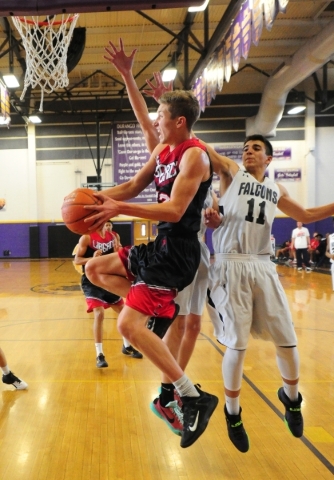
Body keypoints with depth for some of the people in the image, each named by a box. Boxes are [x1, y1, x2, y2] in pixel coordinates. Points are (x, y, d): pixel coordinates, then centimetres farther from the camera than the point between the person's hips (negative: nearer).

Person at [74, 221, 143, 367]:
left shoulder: (113, 237, 3)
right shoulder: (87, 237, -14)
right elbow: (76, 260, -14)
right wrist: (92, 258, -31)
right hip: (91, 281, -6)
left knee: (123, 311, 11)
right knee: (99, 313, -21)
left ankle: (127, 346, 31)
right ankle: (99, 355, -9)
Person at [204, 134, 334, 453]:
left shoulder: (276, 191, 18)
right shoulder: (231, 173, 7)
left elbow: (306, 216, 28)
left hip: (263, 267, 4)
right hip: (232, 267, -4)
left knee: (287, 342, 6)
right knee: (237, 345, -4)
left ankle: (291, 398, 36)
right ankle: (232, 413, 20)